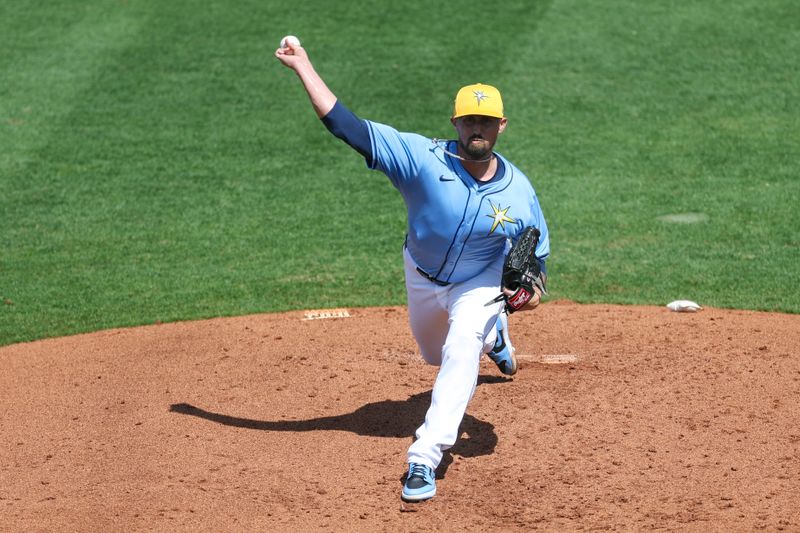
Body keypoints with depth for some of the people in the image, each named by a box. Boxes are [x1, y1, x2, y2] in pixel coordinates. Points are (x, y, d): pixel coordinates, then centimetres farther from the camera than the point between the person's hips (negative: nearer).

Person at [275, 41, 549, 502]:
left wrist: (533, 288, -31)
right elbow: (348, 126, -36)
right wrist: (304, 67, -41)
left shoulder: (519, 193, -25)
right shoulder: (424, 159, -32)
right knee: (436, 355, 25)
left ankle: (425, 459, -27)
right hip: (422, 274, 2)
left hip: (481, 281, -2)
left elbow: (536, 255, -8)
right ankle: (492, 334, 61)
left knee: (461, 352, -28)